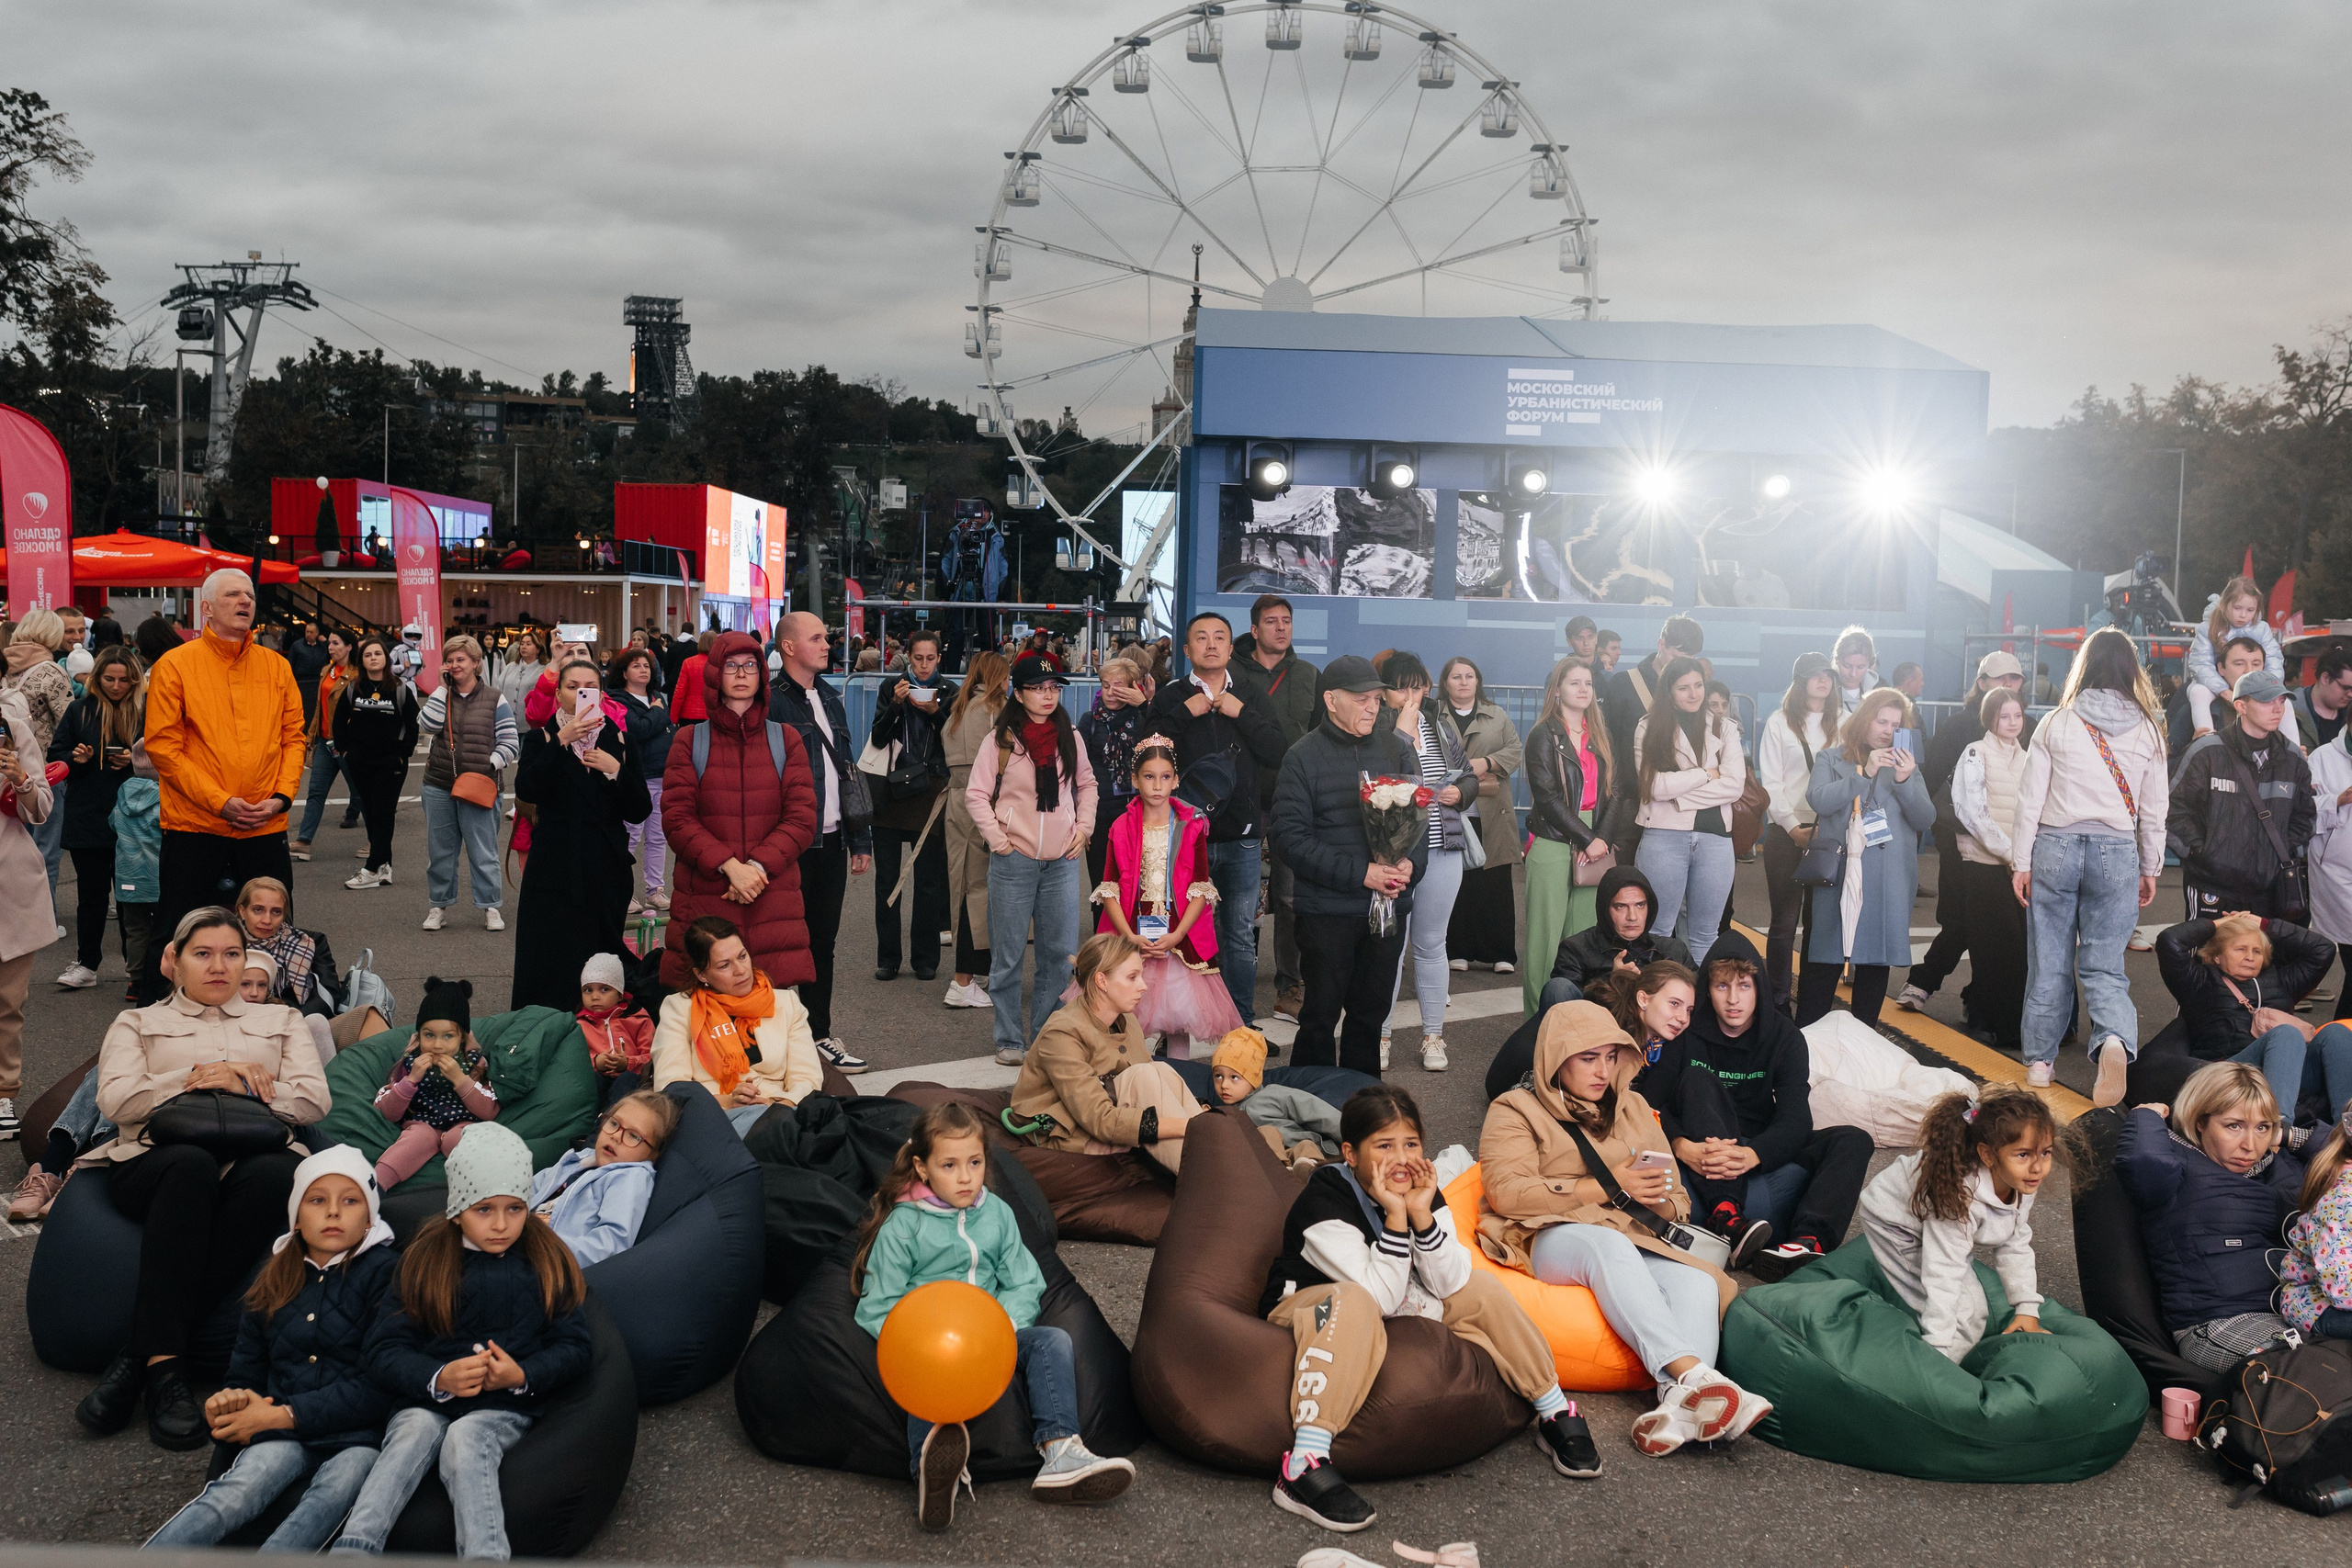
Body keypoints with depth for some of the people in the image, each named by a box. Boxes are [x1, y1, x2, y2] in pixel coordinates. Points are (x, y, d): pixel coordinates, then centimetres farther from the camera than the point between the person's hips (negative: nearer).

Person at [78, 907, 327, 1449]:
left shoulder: (281, 1021, 29)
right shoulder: (138, 1023, 27)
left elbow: (314, 1100, 12)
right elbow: (116, 1100, 7)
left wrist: (245, 1085, -1)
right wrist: (196, 1077, -1)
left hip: (253, 1154, 1)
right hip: (157, 1157, -1)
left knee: (277, 1175, -40)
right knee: (192, 1166, -41)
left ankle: (139, 1357, -36)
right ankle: (163, 1368, -41)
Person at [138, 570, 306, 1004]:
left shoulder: (276, 666, 8)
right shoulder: (175, 665, -3)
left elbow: (293, 737, 9)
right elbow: (163, 745, -7)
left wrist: (281, 796, -7)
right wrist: (220, 802, -14)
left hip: (266, 827, 4)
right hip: (194, 827, -4)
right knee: (176, 935, 4)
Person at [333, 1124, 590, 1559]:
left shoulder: (547, 1263, 11)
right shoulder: (423, 1262, 10)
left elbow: (573, 1348, 8)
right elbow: (384, 1351, 4)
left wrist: (523, 1376, -13)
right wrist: (438, 1378, -16)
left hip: (505, 1408, -1)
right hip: (426, 1401, 1)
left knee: (464, 1438, -33)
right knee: (413, 1433, -32)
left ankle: (484, 1555, -51)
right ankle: (351, 1550, -49)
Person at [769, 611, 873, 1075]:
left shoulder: (830, 699, 15)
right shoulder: (772, 703, -11)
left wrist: (860, 840, 15)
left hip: (831, 841, 7)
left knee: (822, 942, 14)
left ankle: (820, 1034, 24)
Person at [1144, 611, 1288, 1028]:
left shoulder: (1250, 697, 9)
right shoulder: (1170, 698, 4)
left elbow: (1278, 752, -3)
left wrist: (1241, 713, -9)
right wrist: (1184, 713, -12)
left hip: (1242, 837, 2)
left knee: (1241, 936, 8)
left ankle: (1243, 1023, 18)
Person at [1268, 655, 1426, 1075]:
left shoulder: (1396, 749, 8)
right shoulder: (1303, 757, -4)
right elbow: (1290, 835, -12)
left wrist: (1410, 863, -10)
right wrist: (1360, 873, -17)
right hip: (1328, 910, -4)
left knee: (1372, 1010, 12)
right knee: (1321, 1014, 3)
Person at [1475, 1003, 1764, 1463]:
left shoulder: (1634, 1109, 25)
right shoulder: (1515, 1110, 10)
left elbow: (1678, 1205, 22)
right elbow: (1507, 1193, -9)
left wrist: (1658, 1199, -5)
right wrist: (1608, 1187, -12)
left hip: (1633, 1242, 5)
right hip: (1551, 1240, -4)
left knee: (1697, 1283, -30)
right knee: (1608, 1244, -40)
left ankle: (1678, 1405, -55)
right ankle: (1692, 1373, -54)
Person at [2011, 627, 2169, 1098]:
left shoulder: (2056, 724, 0)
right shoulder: (2147, 729, 1)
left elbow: (2031, 798, 0)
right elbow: (2153, 808, 6)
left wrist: (2022, 861, 6)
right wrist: (2150, 869, 16)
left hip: (2055, 847, 0)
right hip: (2117, 852, 0)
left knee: (2049, 961, 10)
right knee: (2104, 963, 3)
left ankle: (2040, 1059, 17)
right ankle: (2115, 1040, -24)